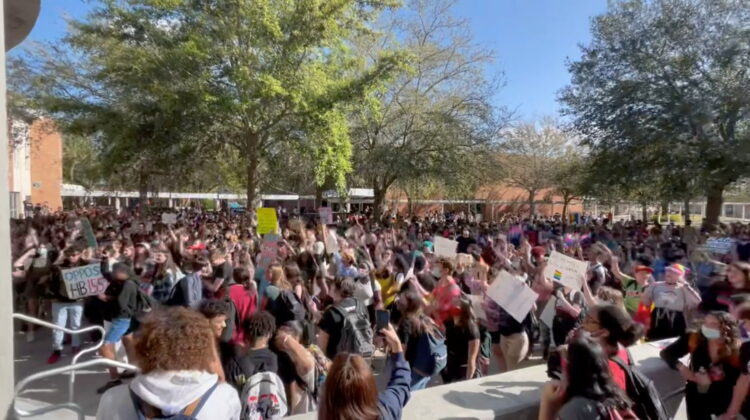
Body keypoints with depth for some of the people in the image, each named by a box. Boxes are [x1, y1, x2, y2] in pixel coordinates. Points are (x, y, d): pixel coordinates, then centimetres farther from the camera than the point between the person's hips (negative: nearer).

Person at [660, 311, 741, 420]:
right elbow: (666, 353, -7)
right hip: (696, 397, 1)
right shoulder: (694, 339, -16)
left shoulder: (736, 351, -17)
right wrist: (681, 367, -22)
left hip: (724, 401, 0)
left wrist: (710, 382, -24)